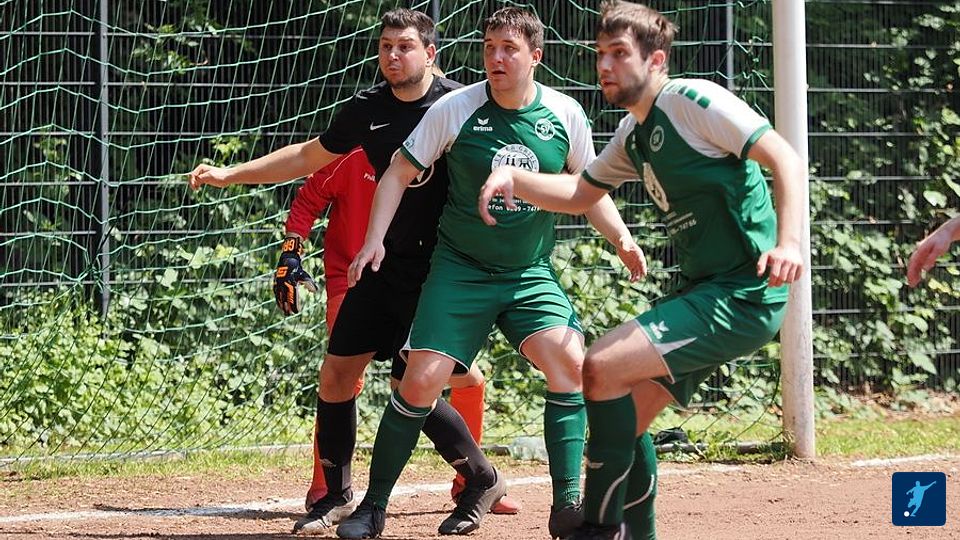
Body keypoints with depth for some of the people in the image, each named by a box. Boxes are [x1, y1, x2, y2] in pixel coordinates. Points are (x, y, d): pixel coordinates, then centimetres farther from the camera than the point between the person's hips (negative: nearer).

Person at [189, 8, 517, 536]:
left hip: (437, 269, -6)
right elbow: (309, 156, 20)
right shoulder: (367, 109, 5)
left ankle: (479, 477, 11)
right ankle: (336, 493, 19)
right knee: (336, 372, 3)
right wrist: (231, 174, 19)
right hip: (385, 264, 6)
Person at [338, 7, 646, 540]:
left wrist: (621, 238, -3)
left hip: (531, 275, 2)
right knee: (421, 381, -12)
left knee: (571, 363, -20)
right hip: (460, 270, -2)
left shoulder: (565, 115, -3)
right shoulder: (454, 109, -9)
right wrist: (374, 240, -12)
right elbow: (399, 174, 0)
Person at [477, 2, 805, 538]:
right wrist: (513, 177, 8)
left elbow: (786, 158, -17)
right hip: (702, 291, 10)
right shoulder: (634, 134, 16)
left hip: (744, 295, -10)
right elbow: (579, 193, 27)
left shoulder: (693, 101, -12)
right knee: (626, 415, 12)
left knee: (604, 367, -18)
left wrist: (788, 242, -31)